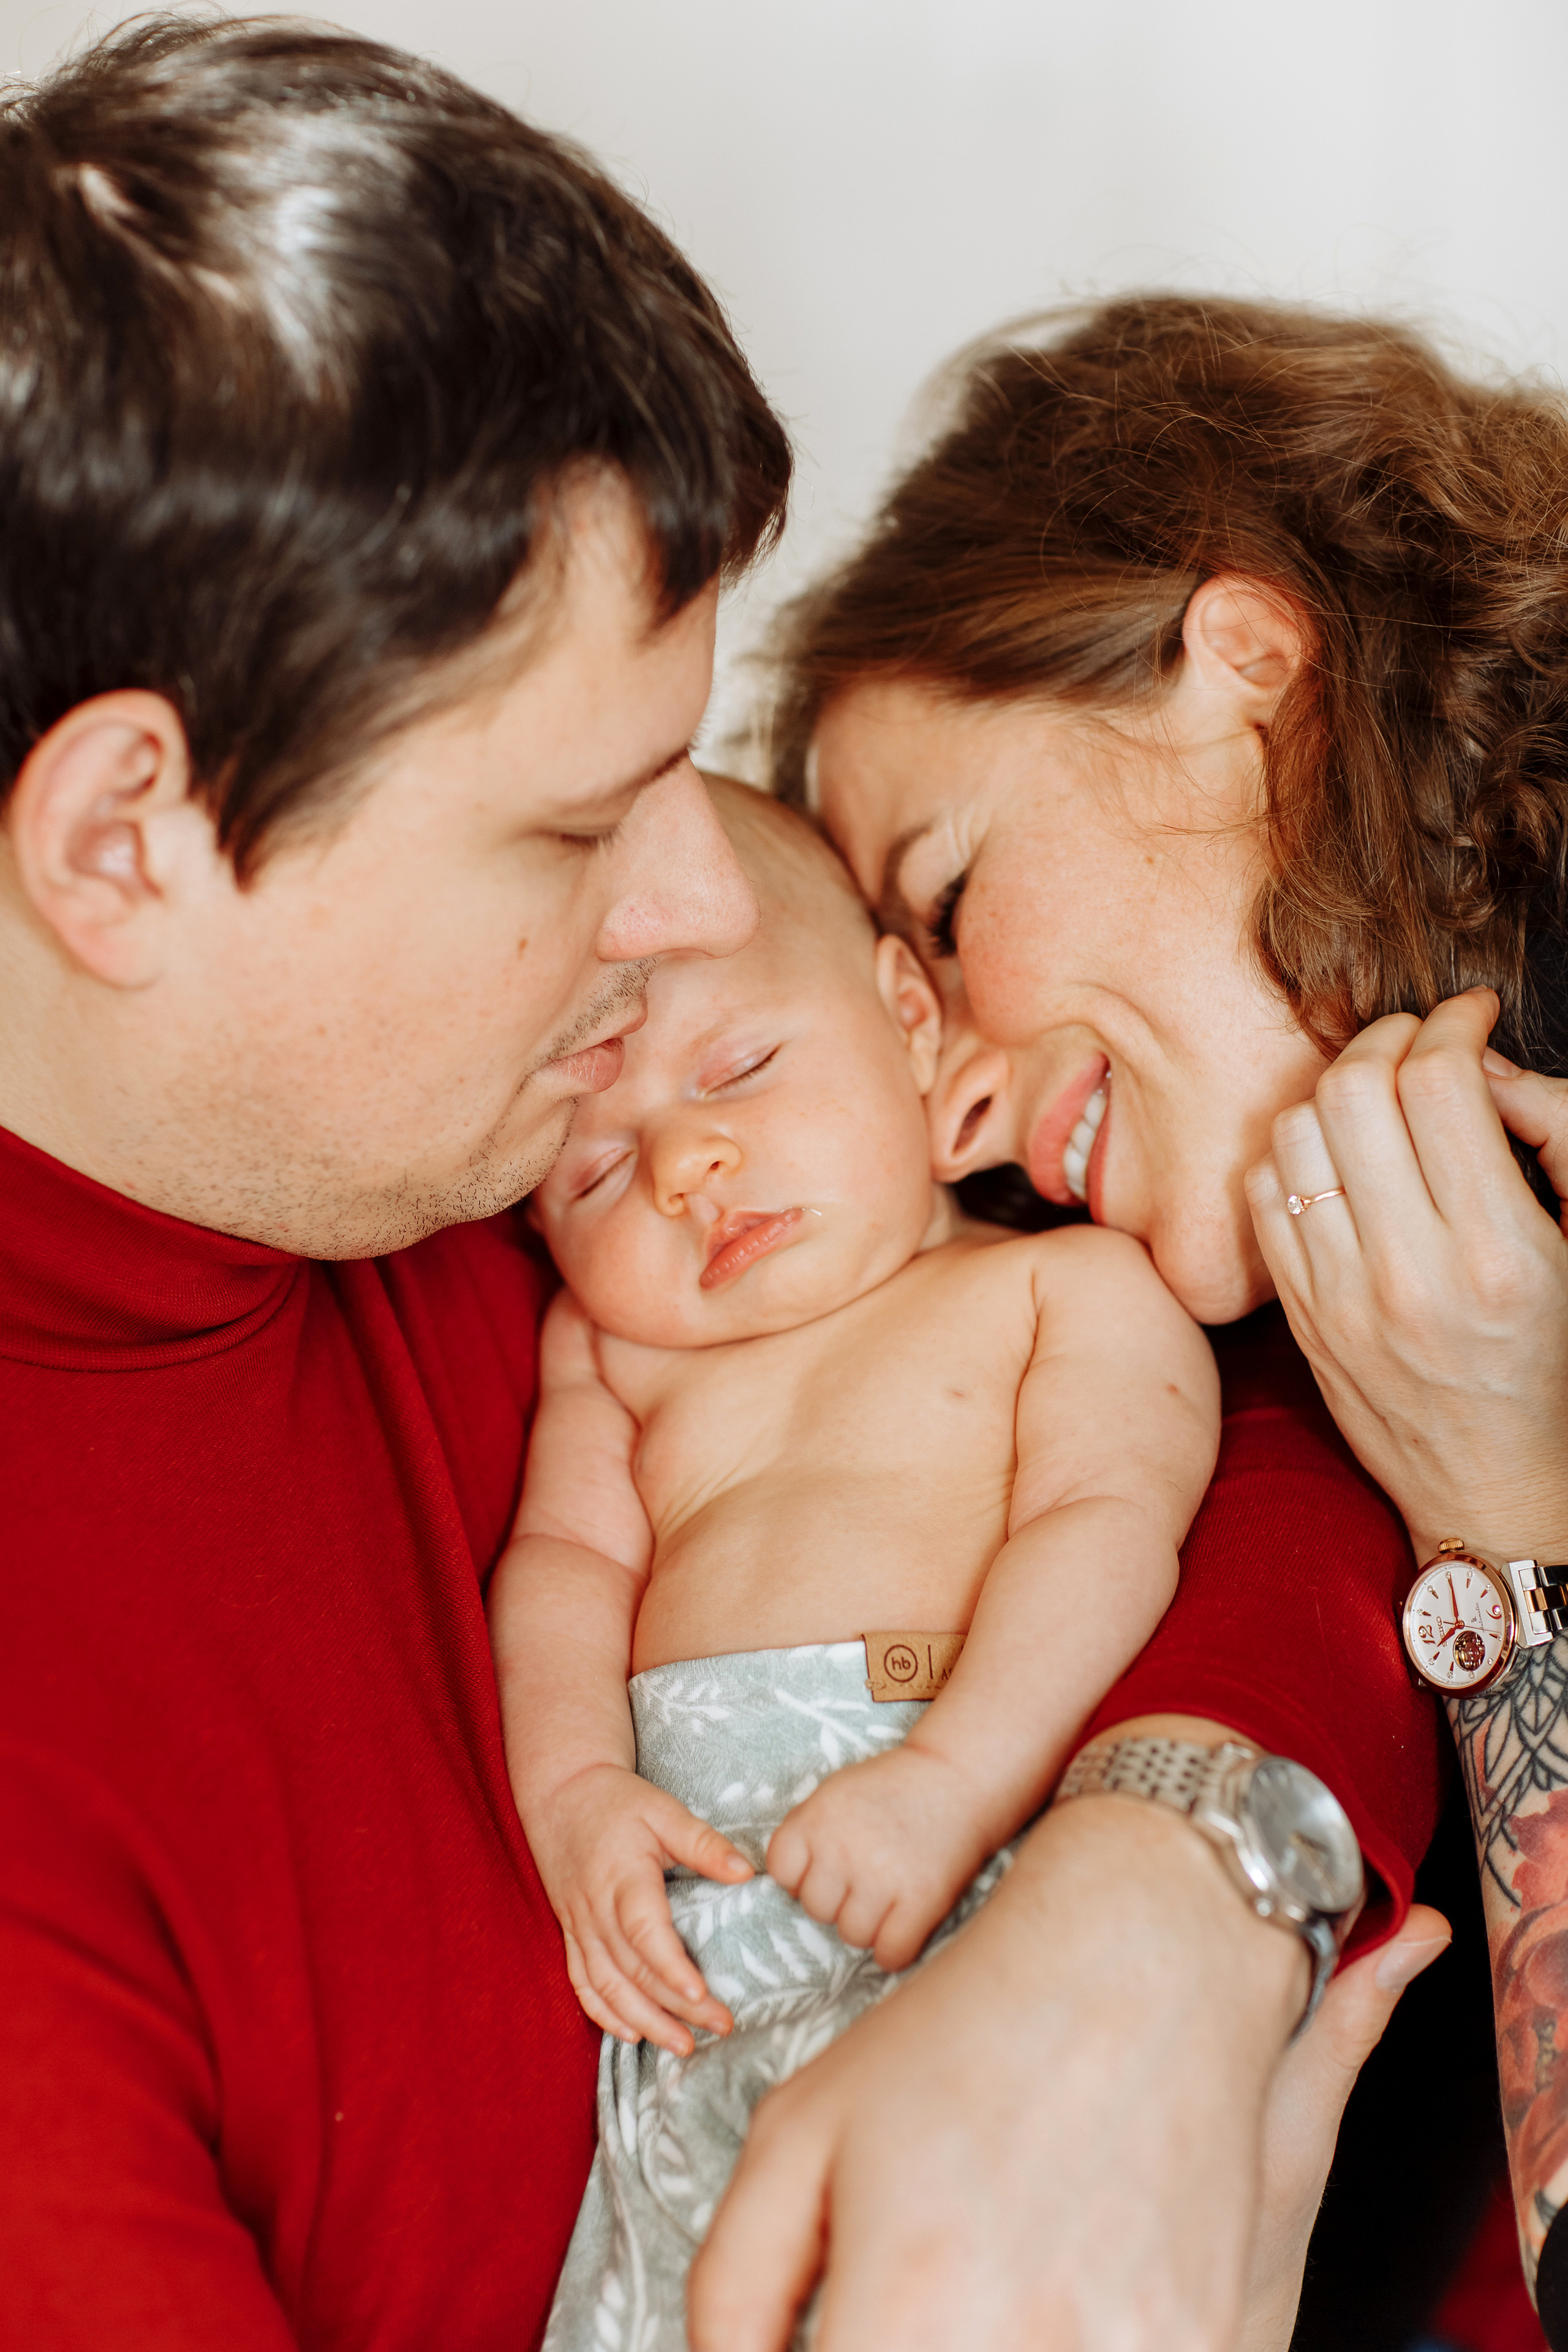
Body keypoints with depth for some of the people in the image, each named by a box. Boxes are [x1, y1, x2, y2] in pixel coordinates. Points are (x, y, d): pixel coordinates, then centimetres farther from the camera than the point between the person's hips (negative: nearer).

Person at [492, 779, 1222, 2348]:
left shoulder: (1070, 1288, 12)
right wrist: (574, 1796, -6)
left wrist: (949, 1782, -19)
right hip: (673, 1885, 4)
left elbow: (1104, 1531, -2)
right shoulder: (611, 1349, 27)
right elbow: (567, 1563, 16)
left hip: (971, 1873, -3)